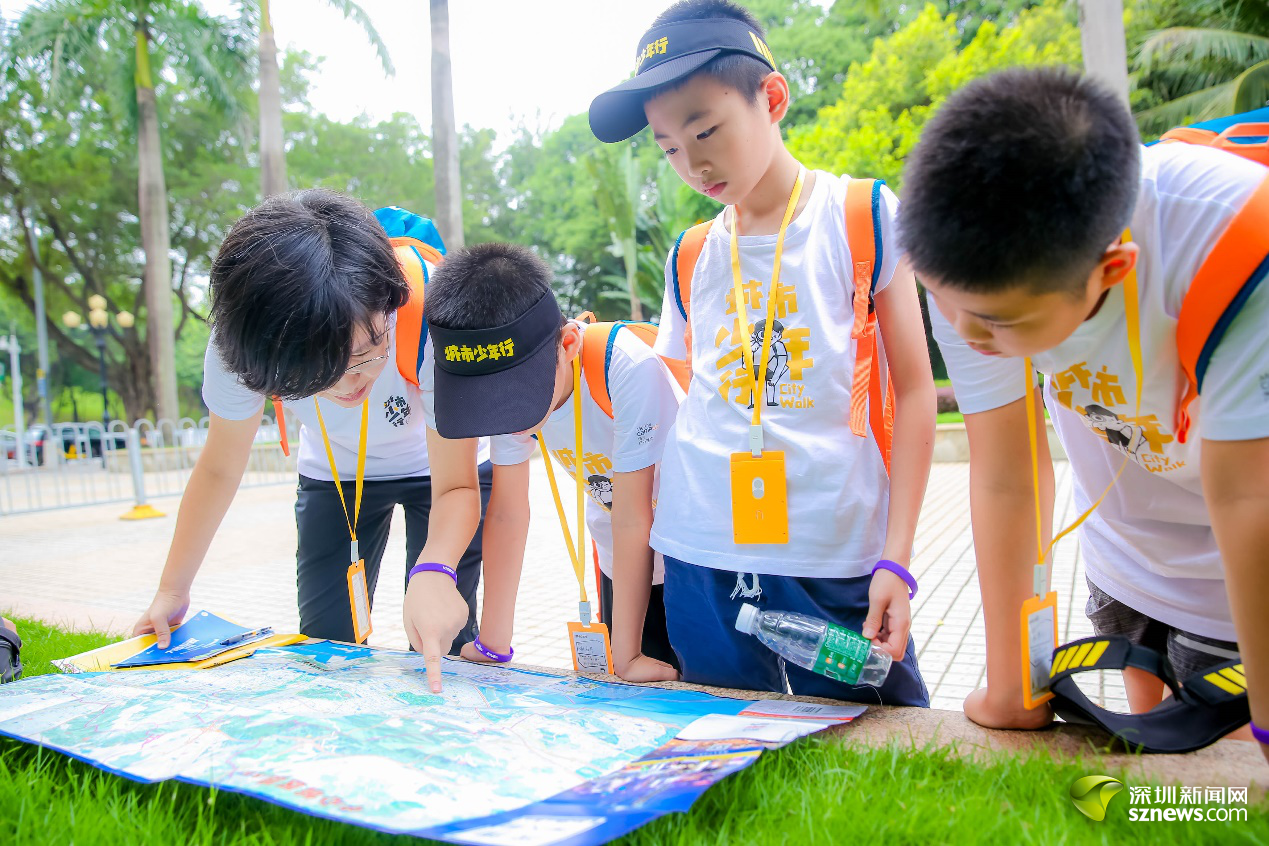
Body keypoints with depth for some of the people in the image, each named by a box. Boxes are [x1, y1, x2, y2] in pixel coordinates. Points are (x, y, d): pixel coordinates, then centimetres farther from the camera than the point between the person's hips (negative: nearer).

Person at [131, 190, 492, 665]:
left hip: (435, 462, -2)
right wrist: (172, 591, -4)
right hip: (334, 474, 2)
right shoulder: (240, 343, -30)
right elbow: (220, 470, -11)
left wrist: (435, 571, -54)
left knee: (441, 649, -10)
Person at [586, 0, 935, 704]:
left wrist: (895, 560, -8)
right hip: (703, 563, 3)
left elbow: (913, 391, -2)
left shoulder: (863, 217, 0)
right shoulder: (690, 258, 9)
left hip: (837, 561, -3)